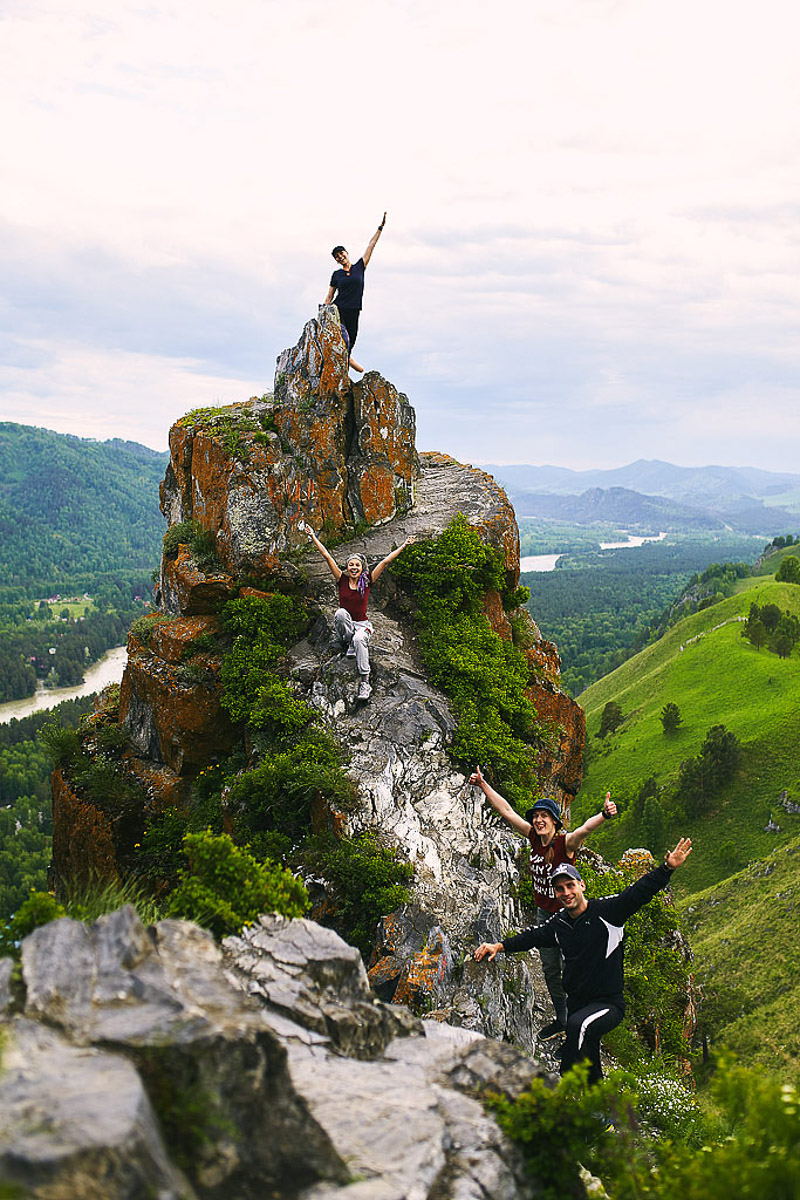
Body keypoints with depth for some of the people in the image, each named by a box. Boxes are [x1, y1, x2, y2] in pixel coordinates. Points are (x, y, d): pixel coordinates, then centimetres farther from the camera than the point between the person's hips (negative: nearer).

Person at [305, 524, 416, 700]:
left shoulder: (367, 581, 0)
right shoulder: (342, 580, 1)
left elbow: (385, 562, -1)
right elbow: (327, 556, -2)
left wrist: (404, 546, -1)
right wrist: (313, 536, -4)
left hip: (361, 625, -1)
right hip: (344, 624, 1)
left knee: (359, 639, -36)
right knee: (341, 613, -34)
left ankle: (365, 682, -38)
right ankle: (349, 645, -13)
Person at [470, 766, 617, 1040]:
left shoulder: (566, 842, -21)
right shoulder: (534, 838, -4)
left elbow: (585, 829, -42)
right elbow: (506, 810, 0)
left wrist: (604, 815, -61)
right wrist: (483, 785, -2)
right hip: (544, 913, 6)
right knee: (550, 969, 16)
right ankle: (561, 1020, 33)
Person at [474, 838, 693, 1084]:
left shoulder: (607, 910, -10)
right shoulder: (558, 924, 8)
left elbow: (639, 892, -21)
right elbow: (533, 937, 22)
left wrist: (667, 868, -34)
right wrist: (500, 946, 12)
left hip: (609, 1004, -6)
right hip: (577, 1005, 7)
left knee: (578, 1025, -34)